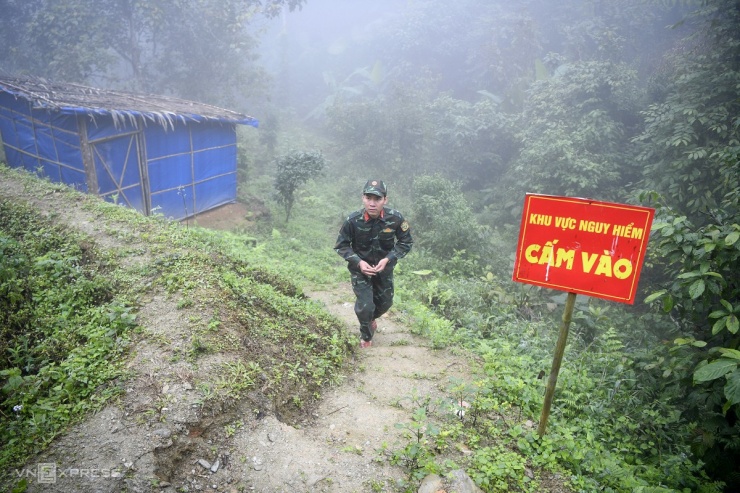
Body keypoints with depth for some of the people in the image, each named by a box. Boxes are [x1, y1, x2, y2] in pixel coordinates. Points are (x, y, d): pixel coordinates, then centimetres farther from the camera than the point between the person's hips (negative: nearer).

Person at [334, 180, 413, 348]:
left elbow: (406, 242, -9)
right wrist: (358, 262, -26)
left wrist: (388, 259, -21)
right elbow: (341, 246, -12)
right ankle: (366, 336, 25)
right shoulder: (353, 220, -26)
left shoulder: (395, 218, -24)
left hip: (384, 266, 3)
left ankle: (371, 318, 55)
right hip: (361, 267, -2)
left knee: (385, 303, 18)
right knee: (365, 306, -9)